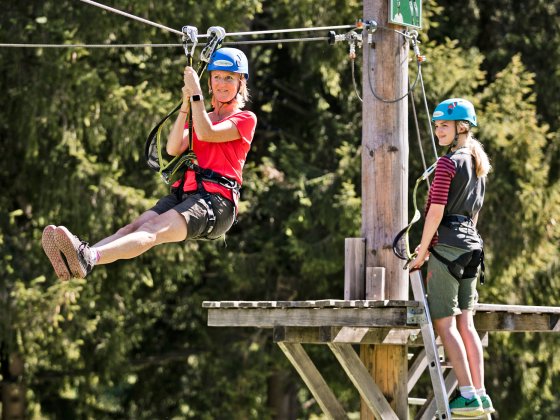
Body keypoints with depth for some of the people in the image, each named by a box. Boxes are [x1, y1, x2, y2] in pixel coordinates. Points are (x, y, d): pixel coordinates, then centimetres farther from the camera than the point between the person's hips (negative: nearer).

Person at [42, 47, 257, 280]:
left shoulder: (245, 119, 10)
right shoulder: (199, 118, 29)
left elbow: (207, 133, -10)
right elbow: (173, 148, 8)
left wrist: (196, 93, -6)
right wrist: (185, 105, 0)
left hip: (216, 200, -6)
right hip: (184, 193, 6)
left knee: (153, 230, -32)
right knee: (135, 227, -23)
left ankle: (88, 258, -58)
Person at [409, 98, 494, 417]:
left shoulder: (448, 163, -11)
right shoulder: (479, 164, 15)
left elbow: (436, 212, -15)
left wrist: (422, 251, -8)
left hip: (447, 244, -8)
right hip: (471, 245, 8)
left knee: (444, 323, -6)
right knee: (465, 322, 10)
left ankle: (468, 395, -12)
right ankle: (481, 394, 6)